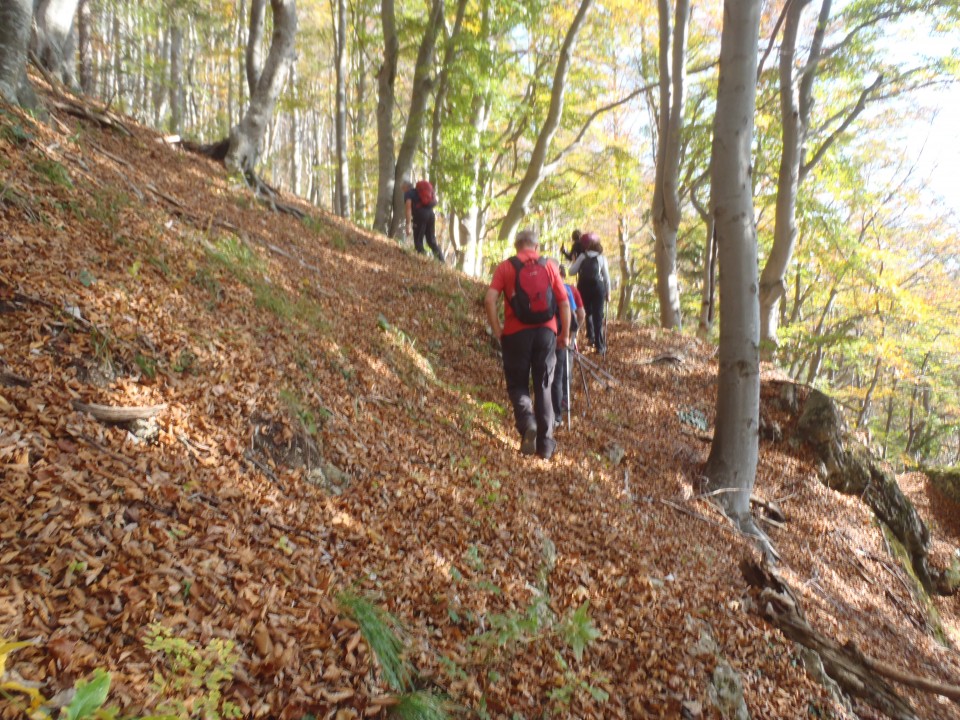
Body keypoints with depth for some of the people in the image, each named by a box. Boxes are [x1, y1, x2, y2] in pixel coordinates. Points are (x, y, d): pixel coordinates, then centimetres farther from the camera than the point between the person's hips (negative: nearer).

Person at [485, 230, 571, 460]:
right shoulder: (548, 266, 6)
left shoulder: (505, 266, 1)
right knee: (543, 387, 11)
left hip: (517, 333, -1)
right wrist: (565, 334, 10)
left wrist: (497, 330, -3)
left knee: (517, 385, 12)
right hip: (546, 331, 2)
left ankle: (527, 422, -16)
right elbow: (564, 303, 2)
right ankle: (545, 443, 13)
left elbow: (490, 299, -10)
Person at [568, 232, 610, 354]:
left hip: (583, 287, 1)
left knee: (588, 312, 23)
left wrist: (574, 262, 20)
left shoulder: (582, 257, 5)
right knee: (598, 316, 0)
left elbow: (572, 271, 1)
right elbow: (606, 277, 5)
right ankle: (600, 345, -2)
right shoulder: (601, 258, 6)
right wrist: (608, 293, 11)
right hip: (598, 287, -1)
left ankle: (591, 336, 15)